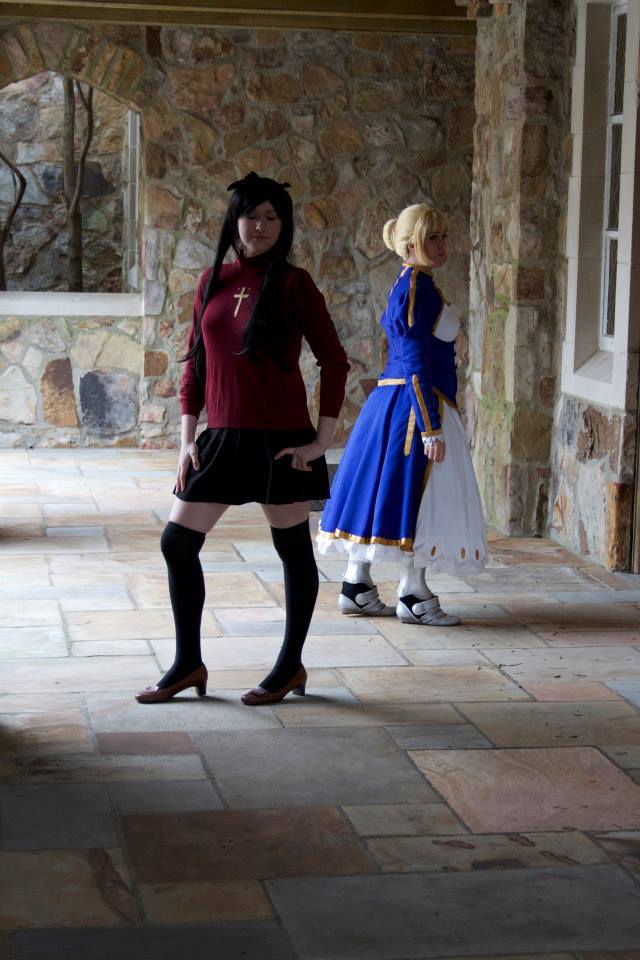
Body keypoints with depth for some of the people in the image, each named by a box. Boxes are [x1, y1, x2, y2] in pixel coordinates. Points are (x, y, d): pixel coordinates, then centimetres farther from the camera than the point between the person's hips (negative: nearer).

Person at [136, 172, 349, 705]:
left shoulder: (293, 283, -6)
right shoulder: (213, 281, 8)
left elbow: (334, 360, -5)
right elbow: (196, 359, 12)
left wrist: (322, 439, -10)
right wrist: (188, 436, 6)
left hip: (281, 438, -5)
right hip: (223, 436, 5)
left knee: (293, 548, 6)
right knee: (178, 542, 4)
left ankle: (291, 667, 21)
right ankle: (188, 664, 17)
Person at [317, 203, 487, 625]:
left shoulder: (406, 284, 15)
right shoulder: (419, 287, -15)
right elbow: (415, 362, -20)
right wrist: (430, 428, -22)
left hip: (390, 400, 10)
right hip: (415, 403, -10)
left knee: (378, 490, 10)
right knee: (419, 496, -4)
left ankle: (357, 588, 15)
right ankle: (413, 595, 1)